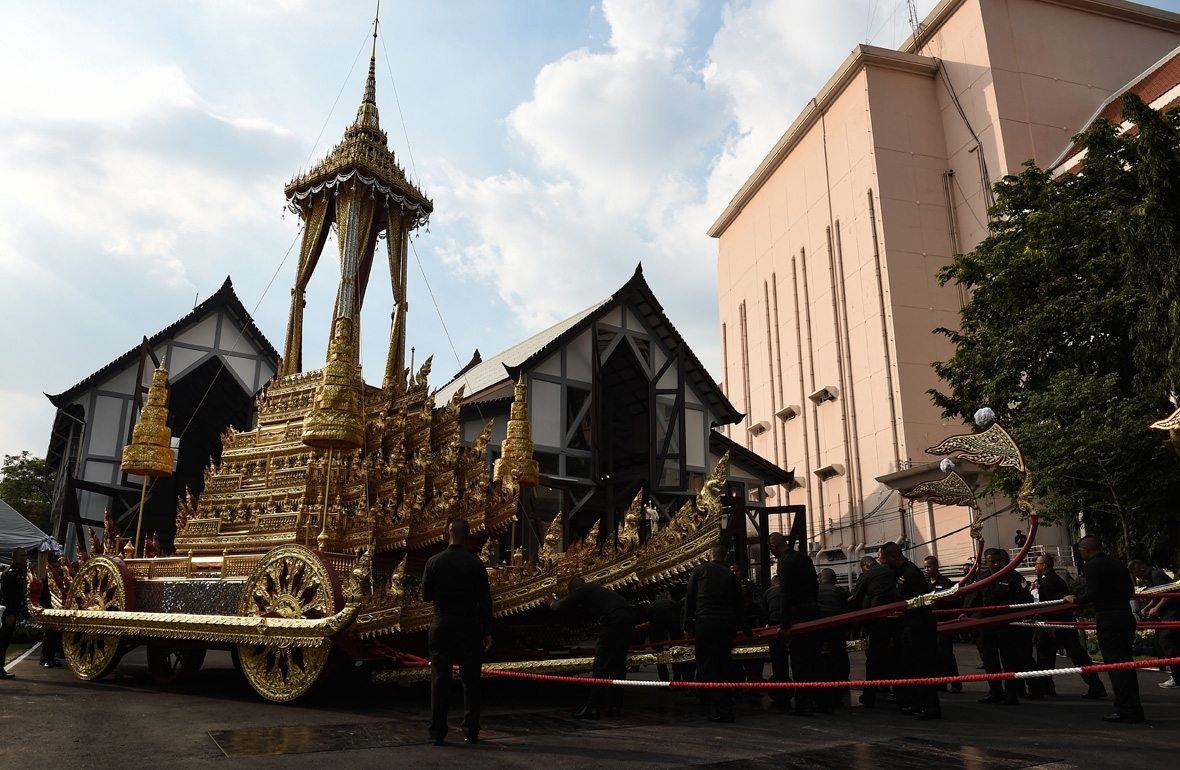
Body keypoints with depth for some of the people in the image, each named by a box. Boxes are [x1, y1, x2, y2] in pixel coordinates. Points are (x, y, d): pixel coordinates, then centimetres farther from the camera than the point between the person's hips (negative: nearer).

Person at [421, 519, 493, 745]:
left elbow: (426, 596, 3)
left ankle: (437, 733, 8)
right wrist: (487, 632, 0)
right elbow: (484, 600, -6)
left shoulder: (434, 562, -4)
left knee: (440, 679, 7)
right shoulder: (475, 563, -7)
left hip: (441, 626, 1)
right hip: (469, 627, -1)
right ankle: (470, 732, 9)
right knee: (470, 680, 7)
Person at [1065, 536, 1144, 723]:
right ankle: (1134, 709, 18)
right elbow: (1130, 589, 20)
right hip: (1126, 616, 8)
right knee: (1126, 663, 14)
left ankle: (1125, 710, -3)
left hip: (1109, 619, -8)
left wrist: (1075, 600, -1)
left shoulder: (1092, 565, -10)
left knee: (1115, 664, -4)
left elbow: (1092, 594, -18)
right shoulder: (1118, 564, 14)